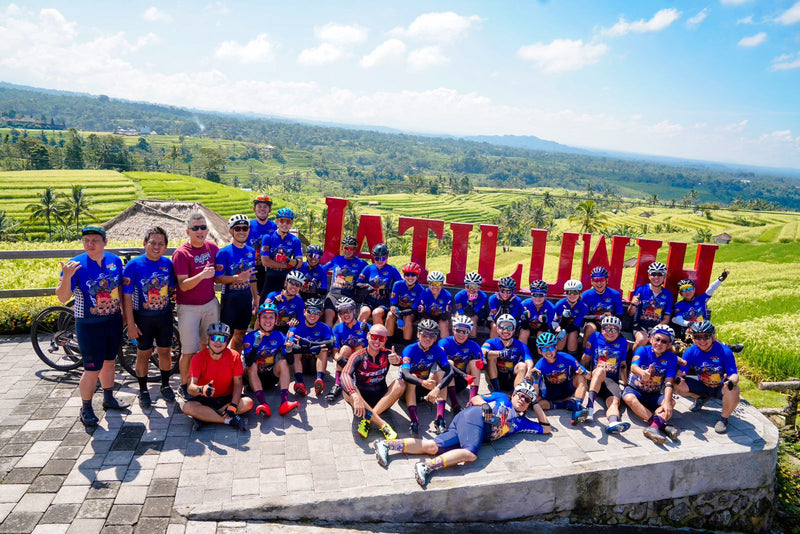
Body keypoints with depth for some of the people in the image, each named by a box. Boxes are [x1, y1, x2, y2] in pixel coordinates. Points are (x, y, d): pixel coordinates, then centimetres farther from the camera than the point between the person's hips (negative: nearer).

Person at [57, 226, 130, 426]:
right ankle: (86, 409, 19)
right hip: (89, 325, -5)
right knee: (92, 369, 1)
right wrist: (67, 276, -35)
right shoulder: (76, 265, -14)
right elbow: (62, 297, -18)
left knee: (109, 361, 20)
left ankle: (108, 398, 38)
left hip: (113, 321, 5)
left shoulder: (115, 261, -1)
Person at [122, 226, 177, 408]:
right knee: (144, 354, 8)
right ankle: (143, 390, 25)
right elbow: (127, 296, -12)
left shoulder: (167, 263, -3)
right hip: (143, 318, -3)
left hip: (164, 316, 3)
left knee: (165, 352, 13)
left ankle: (165, 385, 32)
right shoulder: (133, 265, -13)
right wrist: (131, 323, -14)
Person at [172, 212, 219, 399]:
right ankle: (184, 385, 16)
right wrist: (202, 275, -34)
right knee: (190, 351, -1)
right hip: (189, 307, -5)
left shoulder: (212, 247, 2)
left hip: (210, 303, 5)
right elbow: (183, 285, -20)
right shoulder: (181, 253, -14)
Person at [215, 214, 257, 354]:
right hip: (230, 299, -5)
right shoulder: (224, 252, -12)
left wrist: (255, 298, 14)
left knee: (240, 335, 15)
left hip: (246, 298, 6)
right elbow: (217, 278, -17)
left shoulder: (251, 251, 6)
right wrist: (239, 277, -27)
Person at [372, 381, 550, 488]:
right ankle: (428, 466, -43)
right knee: (471, 453, -34)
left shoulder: (521, 422, 30)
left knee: (434, 447, -17)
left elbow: (546, 428, 34)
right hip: (474, 416, -4)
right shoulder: (501, 397, 20)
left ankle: (387, 445, -21)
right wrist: (484, 404, -4)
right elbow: (475, 398, 17)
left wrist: (536, 405, 34)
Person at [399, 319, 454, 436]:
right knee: (412, 377, -32)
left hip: (425, 389, 3)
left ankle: (440, 420, -29)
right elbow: (405, 374, -35)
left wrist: (437, 388, -44)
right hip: (408, 389, -3)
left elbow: (450, 372, -26)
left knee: (441, 373, -21)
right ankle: (414, 421, -40)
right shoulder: (410, 350, -19)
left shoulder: (438, 351, -11)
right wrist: (422, 382, -54)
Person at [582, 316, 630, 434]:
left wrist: (626, 383, 19)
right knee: (601, 370, -38)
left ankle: (613, 423, -62)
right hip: (594, 378, -2)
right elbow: (586, 360, 14)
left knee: (615, 400, -30)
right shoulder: (595, 337, 12)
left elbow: (622, 365, 23)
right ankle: (590, 406, -52)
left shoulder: (623, 342, 18)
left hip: (612, 381, 2)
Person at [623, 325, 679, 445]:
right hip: (635, 389, -2)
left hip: (654, 395, 2)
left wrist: (667, 402, -33)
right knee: (629, 398, -35)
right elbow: (633, 367, -28)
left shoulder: (671, 358, -2)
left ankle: (654, 426, -53)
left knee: (671, 402, -27)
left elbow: (669, 382, -14)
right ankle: (662, 424, -45)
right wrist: (643, 373, -54)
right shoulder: (643, 350, -7)